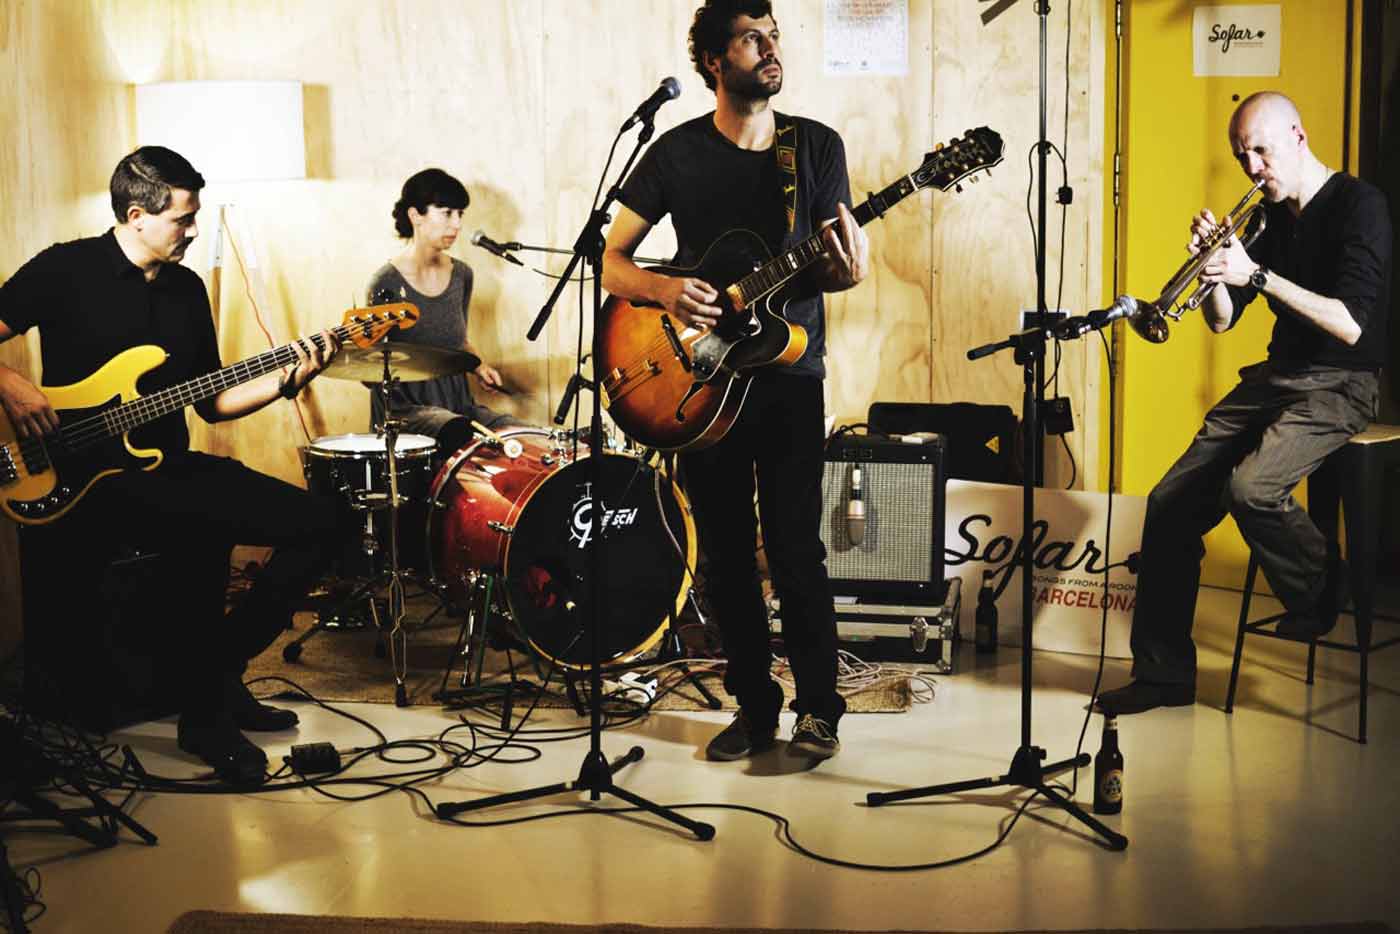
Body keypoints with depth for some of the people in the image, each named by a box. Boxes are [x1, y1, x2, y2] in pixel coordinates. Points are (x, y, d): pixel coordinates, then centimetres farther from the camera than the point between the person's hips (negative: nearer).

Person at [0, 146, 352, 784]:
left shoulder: (187, 289, 13)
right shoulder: (66, 269, -5)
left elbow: (211, 401, 15)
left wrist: (288, 379, 2)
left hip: (171, 468, 7)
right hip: (85, 475, -6)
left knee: (324, 523, -5)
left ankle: (216, 677, 3)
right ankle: (204, 708, -9)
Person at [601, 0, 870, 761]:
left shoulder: (818, 146, 3)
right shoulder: (677, 153, 0)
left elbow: (835, 268, 6)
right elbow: (611, 262, 0)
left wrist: (848, 270, -18)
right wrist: (662, 287, -20)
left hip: (790, 375, -1)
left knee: (796, 548, -5)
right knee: (726, 555, 7)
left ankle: (818, 708, 11)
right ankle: (753, 706, 21)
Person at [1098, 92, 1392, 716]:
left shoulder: (1359, 206, -10)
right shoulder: (1269, 216, 12)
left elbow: (1349, 325, -21)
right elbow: (1222, 320, 12)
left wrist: (1257, 274, -24)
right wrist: (1214, 262, -7)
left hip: (1338, 385, -7)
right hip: (1275, 377, 7)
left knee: (1250, 487, -33)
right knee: (1171, 502, -6)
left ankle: (1319, 594, -1)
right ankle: (1164, 671, 4)